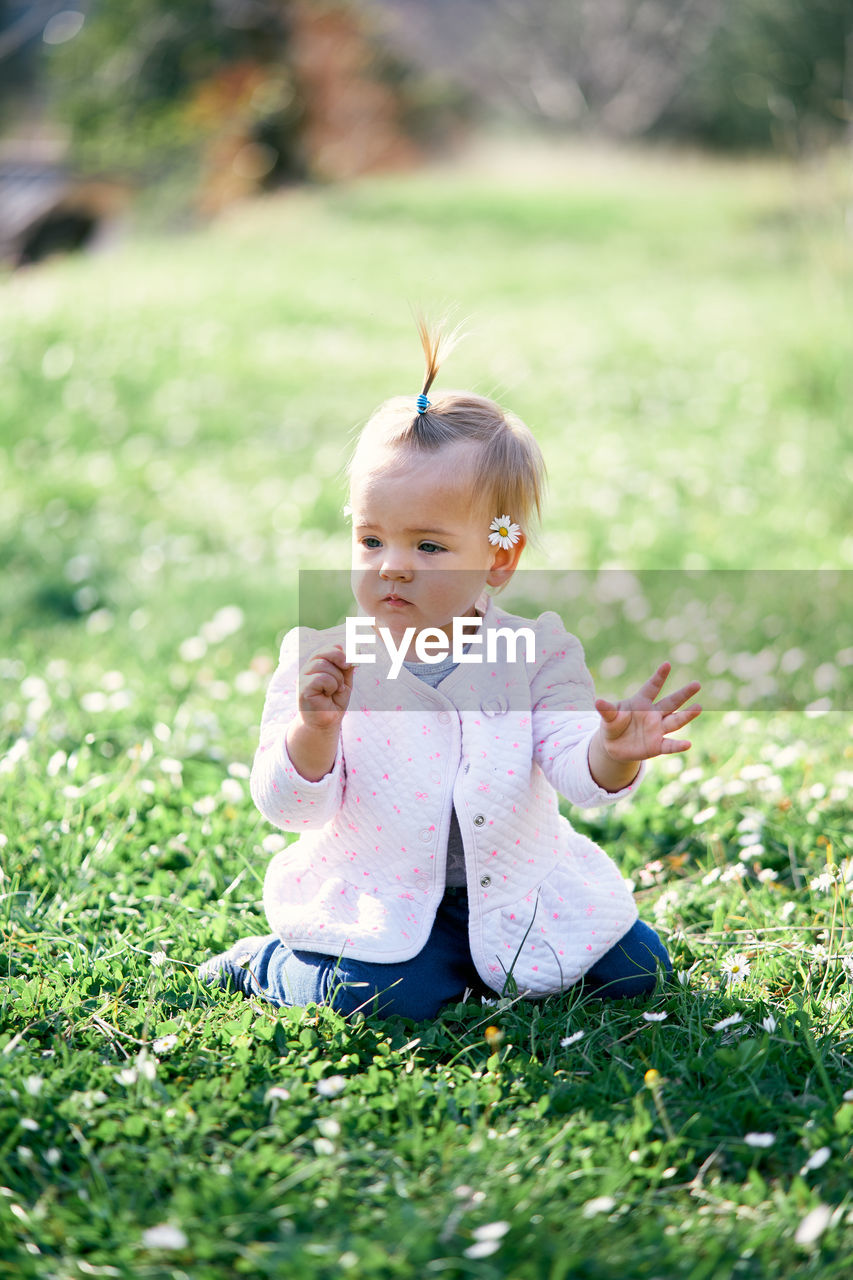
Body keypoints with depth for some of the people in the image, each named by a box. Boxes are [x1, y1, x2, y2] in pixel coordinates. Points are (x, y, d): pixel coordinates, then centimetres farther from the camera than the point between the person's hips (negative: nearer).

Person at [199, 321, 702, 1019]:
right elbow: (290, 807, -13)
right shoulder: (322, 660, -9)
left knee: (636, 969, -5)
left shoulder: (537, 653, -7)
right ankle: (266, 963, 4)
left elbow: (579, 774, -17)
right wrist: (315, 728, -33)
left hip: (515, 890, 3)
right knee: (394, 996, -28)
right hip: (375, 900, -3)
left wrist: (614, 753, -41)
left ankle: (493, 955, 17)